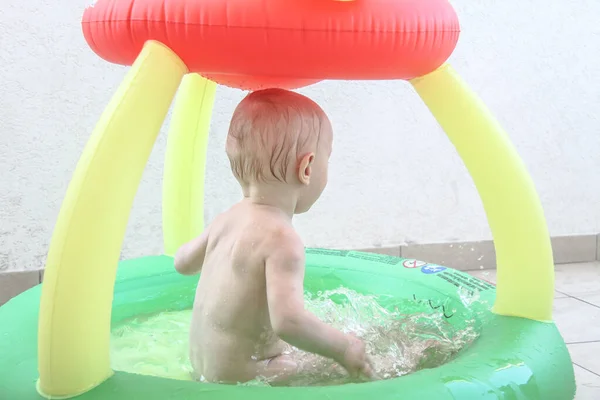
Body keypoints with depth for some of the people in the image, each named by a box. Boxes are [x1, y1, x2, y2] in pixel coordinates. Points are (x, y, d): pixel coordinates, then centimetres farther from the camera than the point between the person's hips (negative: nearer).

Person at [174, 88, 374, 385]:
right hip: (241, 377, -9)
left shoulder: (228, 219, 1)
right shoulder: (281, 239, -27)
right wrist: (344, 348, -24)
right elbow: (288, 321, -38)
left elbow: (183, 262, 18)